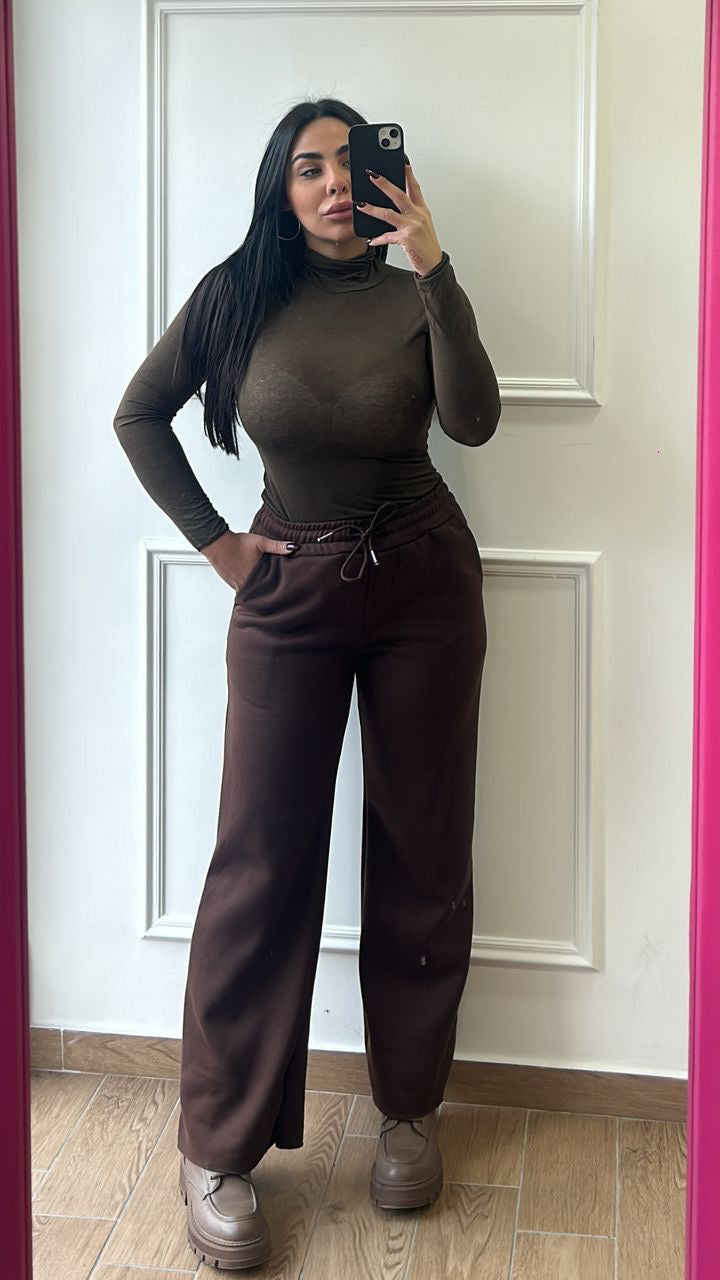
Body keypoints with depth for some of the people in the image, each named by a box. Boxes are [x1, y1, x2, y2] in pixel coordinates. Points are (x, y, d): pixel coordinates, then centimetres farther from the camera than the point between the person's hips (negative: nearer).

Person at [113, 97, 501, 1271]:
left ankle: (410, 1108, 22)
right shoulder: (236, 295, -3)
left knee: (420, 850, 6)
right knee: (261, 857, -3)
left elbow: (473, 419, -20)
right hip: (291, 588, 0)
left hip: (423, 581, 1)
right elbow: (139, 415, 6)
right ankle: (218, 1144, 6)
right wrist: (214, 540, 0)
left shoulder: (413, 295, -4)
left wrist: (433, 267, -26)